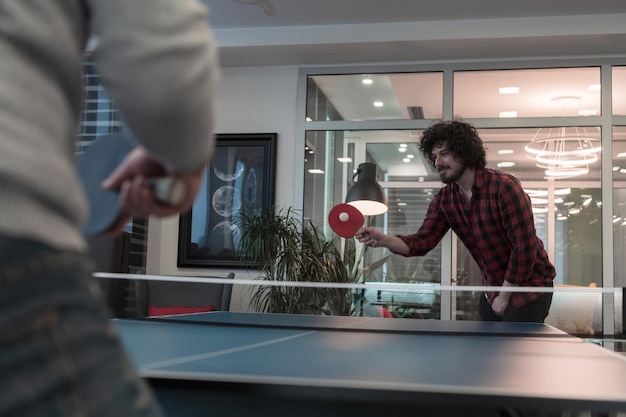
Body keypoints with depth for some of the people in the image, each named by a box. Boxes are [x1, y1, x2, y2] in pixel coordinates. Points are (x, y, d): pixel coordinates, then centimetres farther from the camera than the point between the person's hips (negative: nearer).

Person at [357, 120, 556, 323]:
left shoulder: (504, 186, -22)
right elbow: (422, 241, -9)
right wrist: (384, 239, -28)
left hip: (529, 285, -6)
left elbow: (524, 247, -22)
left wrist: (505, 296, -16)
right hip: (493, 290, 7)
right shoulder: (443, 200, -1)